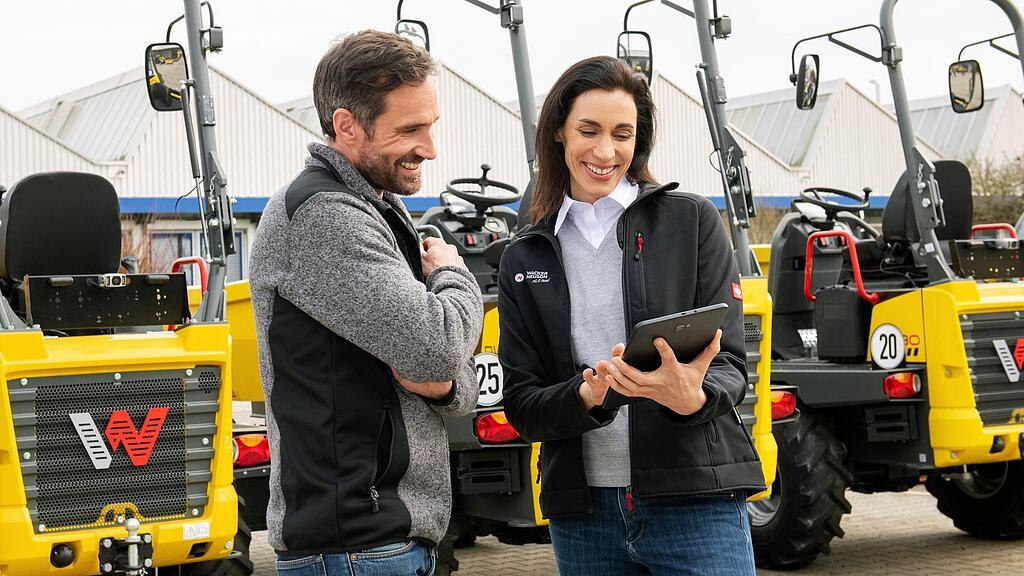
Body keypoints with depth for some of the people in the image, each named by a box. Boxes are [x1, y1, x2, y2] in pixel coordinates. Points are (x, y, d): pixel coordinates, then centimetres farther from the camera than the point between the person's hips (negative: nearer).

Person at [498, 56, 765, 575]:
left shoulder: (692, 221, 2)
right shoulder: (524, 259, 7)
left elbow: (730, 365, -2)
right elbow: (521, 405, 4)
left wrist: (692, 396, -24)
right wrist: (585, 397, -17)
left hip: (694, 502, -2)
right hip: (581, 513, 2)